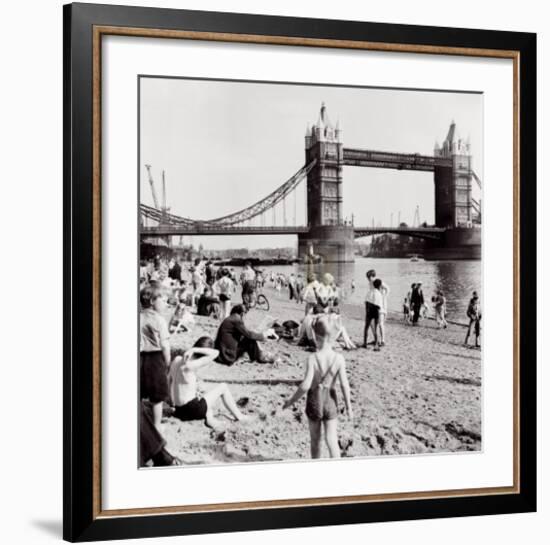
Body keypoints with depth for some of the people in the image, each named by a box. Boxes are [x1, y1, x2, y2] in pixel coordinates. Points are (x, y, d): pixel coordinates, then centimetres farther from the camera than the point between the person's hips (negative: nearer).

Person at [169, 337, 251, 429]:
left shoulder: (177, 359, 1)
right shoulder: (190, 366, -24)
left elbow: (169, 381, 13)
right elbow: (215, 353, -26)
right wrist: (195, 349, -24)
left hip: (179, 410, 8)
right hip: (192, 410, -8)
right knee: (223, 387, 8)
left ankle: (209, 417, 9)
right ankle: (238, 416, 17)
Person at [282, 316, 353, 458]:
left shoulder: (312, 359, -19)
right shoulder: (339, 358, -14)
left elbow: (305, 385, -23)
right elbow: (344, 384, -13)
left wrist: (291, 401, -10)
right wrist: (348, 407, -3)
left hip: (314, 402, -1)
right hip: (330, 402, 1)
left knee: (315, 440, 17)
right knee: (332, 440, 3)